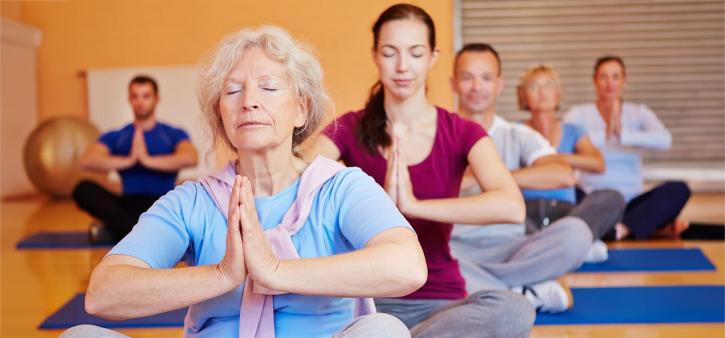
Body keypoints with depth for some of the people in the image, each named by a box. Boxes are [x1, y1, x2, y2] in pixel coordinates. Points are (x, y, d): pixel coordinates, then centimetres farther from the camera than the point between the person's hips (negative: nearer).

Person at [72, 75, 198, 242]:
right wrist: (128, 160, -18)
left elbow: (190, 158, -14)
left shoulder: (174, 135, 8)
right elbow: (86, 160, -6)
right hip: (128, 205, 2)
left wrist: (148, 160, -20)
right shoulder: (115, 137, 13)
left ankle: (115, 230, -32)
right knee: (83, 189, -25)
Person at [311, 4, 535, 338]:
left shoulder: (462, 133, 0)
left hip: (439, 303, 1)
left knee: (514, 309, -32)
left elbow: (512, 206, -20)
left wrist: (413, 206, -25)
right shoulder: (350, 129, 2)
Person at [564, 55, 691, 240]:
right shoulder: (579, 113, 3)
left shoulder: (639, 112, 8)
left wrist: (621, 134, -25)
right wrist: (604, 134, -25)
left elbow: (665, 140, -15)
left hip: (632, 202, 1)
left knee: (679, 189, -23)